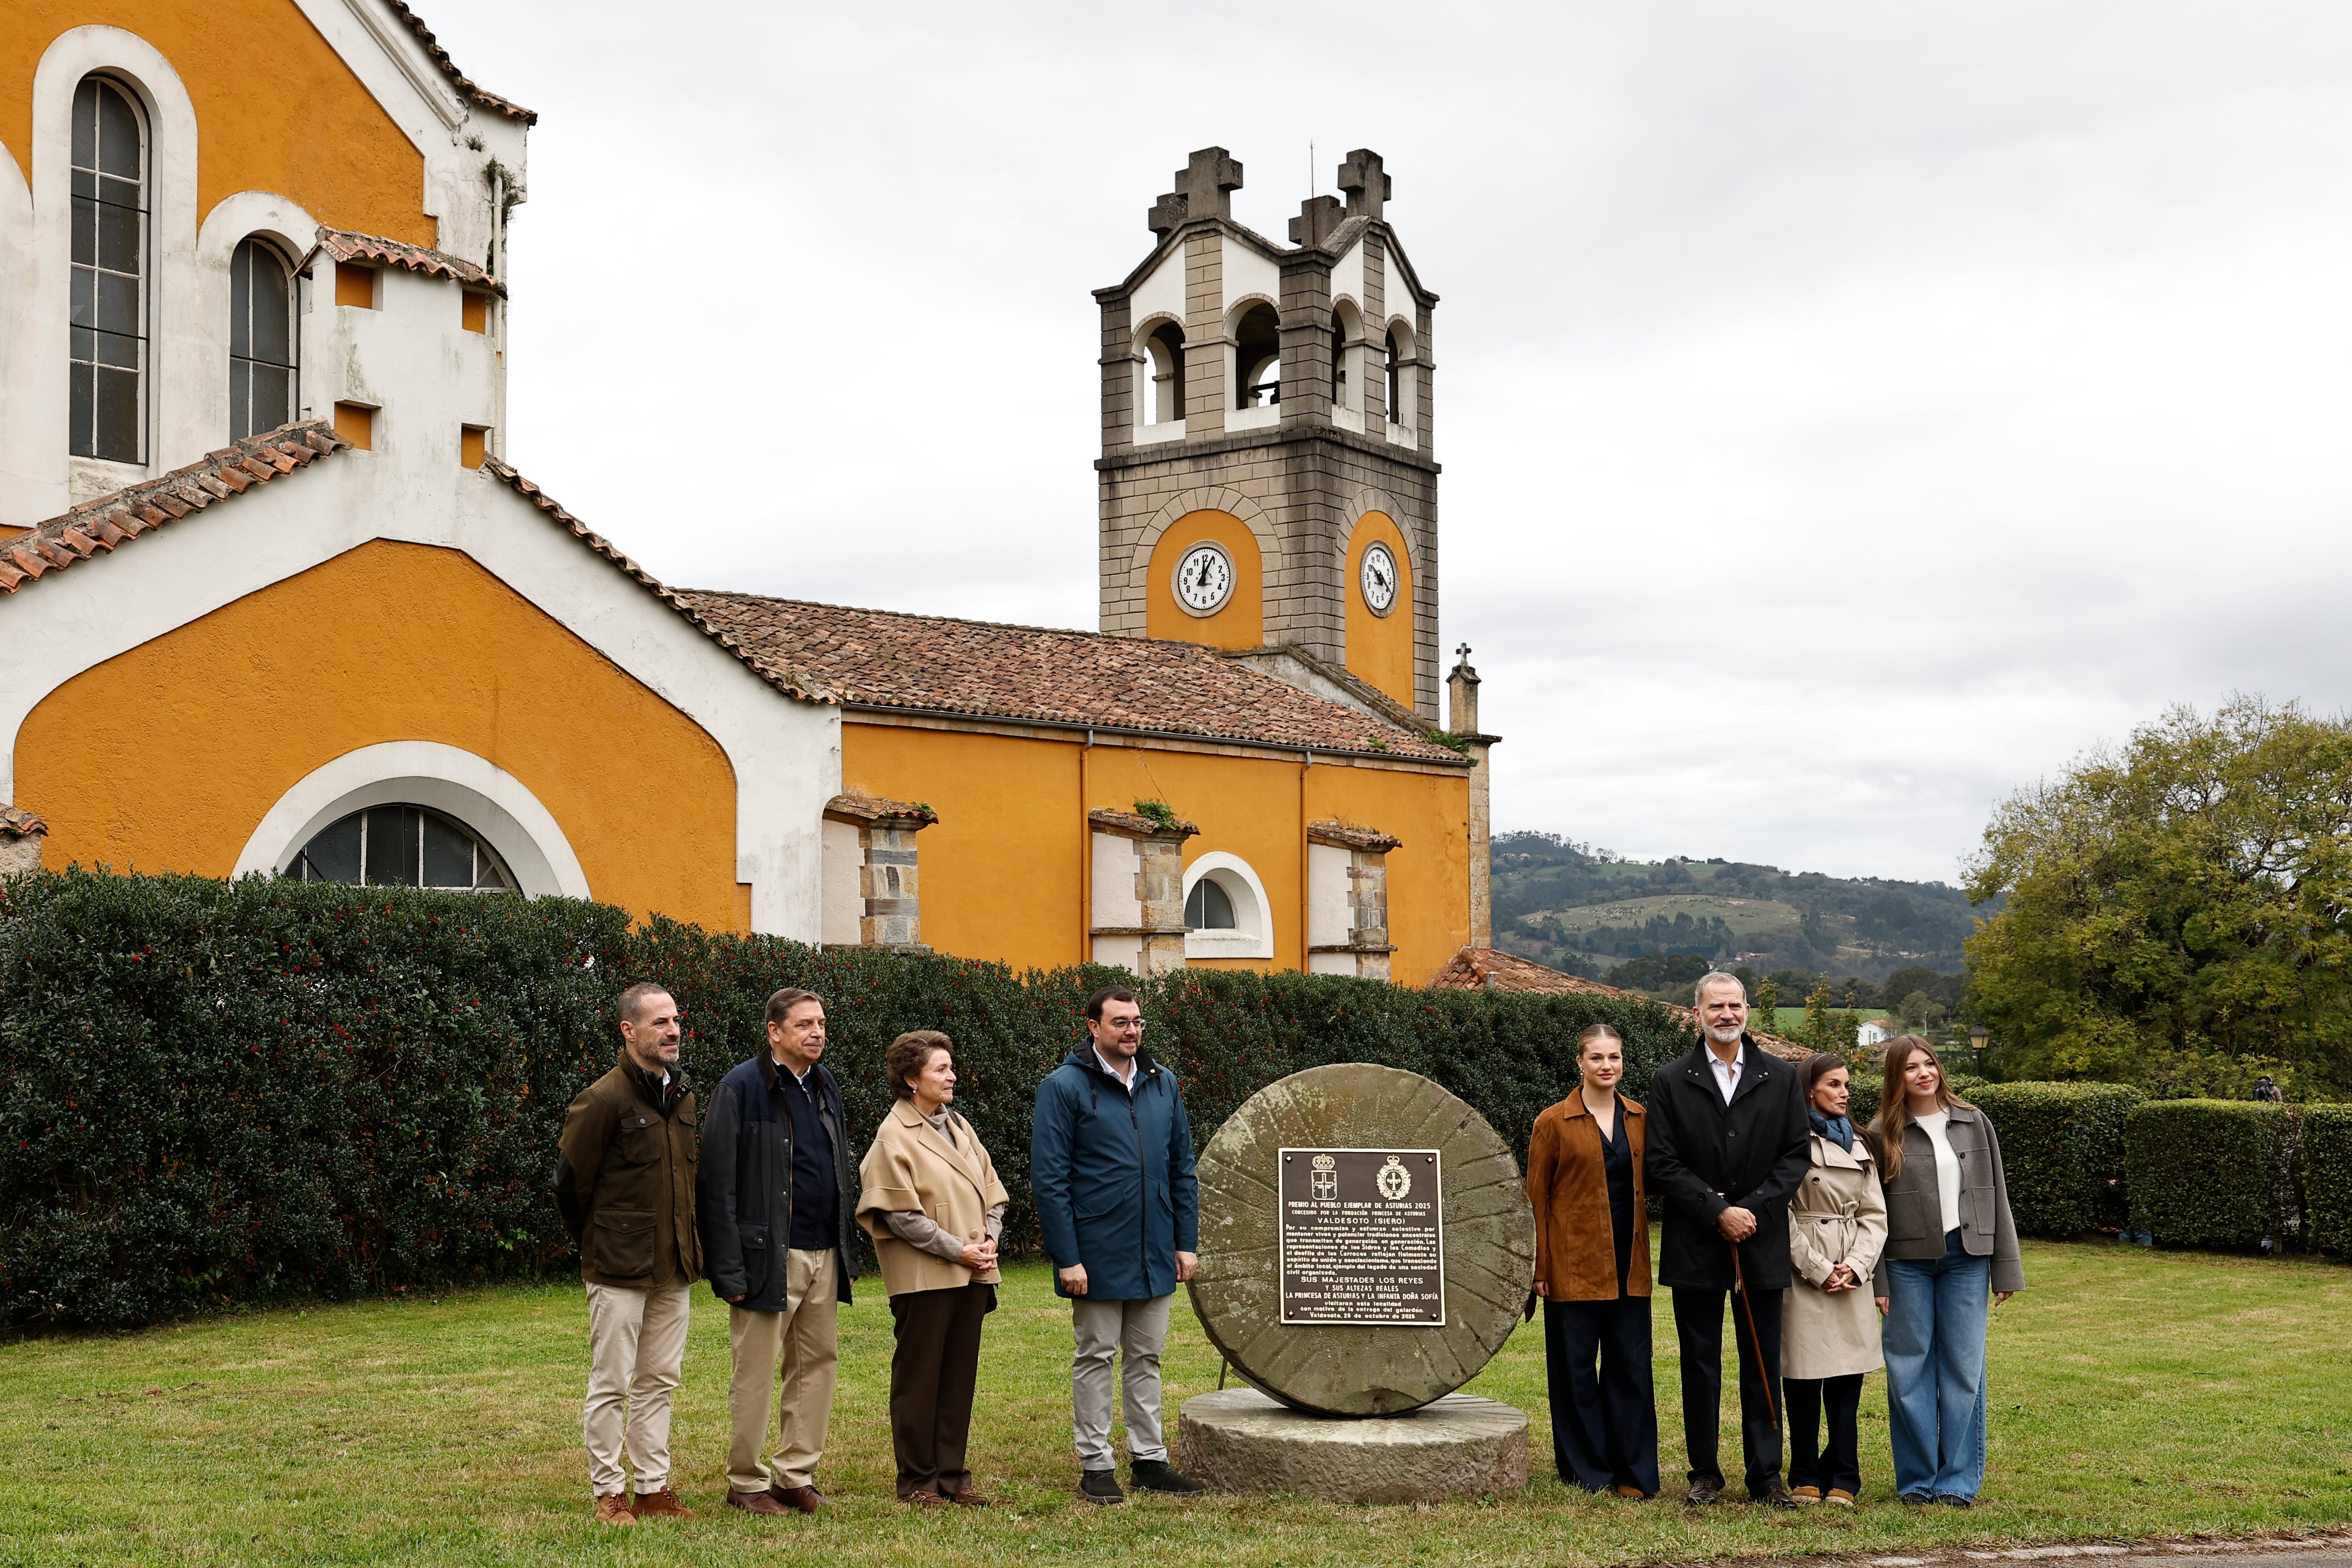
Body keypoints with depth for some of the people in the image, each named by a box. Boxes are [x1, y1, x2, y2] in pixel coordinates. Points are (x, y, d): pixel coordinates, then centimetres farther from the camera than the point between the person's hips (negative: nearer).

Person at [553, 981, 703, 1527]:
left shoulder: (682, 1096, 9)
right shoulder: (604, 1099, -13)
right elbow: (570, 1181, -7)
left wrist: (687, 1248, 15)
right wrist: (597, 1246, 4)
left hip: (673, 1270, 7)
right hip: (619, 1271, -7)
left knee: (660, 1381, 12)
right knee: (611, 1384, 1)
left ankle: (653, 1489, 19)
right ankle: (609, 1493, 10)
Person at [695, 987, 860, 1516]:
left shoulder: (825, 1087, 13)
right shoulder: (742, 1087, -9)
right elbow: (718, 1184, -12)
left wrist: (848, 1252, 15)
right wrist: (729, 1269, -17)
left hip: (823, 1255, 7)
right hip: (769, 1255, -7)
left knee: (819, 1361, 9)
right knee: (756, 1375, 1)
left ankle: (796, 1475, 18)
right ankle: (746, 1483, 12)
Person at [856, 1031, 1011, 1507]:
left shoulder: (959, 1127, 15)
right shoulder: (895, 1135, -8)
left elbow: (991, 1191, 17)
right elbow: (901, 1213, -14)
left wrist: (990, 1239, -1)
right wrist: (957, 1250, -15)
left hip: (972, 1273, 7)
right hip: (923, 1276, -7)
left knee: (960, 1377, 9)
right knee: (918, 1377, 1)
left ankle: (951, 1474, 17)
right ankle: (917, 1480, 9)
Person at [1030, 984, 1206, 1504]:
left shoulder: (1162, 1084, 7)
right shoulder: (1065, 1087, -9)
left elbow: (1182, 1168, 12)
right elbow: (1049, 1179, -11)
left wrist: (1187, 1241, 6)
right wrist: (1067, 1258, -15)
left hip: (1154, 1253, 5)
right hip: (1097, 1256, -5)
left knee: (1146, 1358, 12)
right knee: (1096, 1358, 4)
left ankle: (1149, 1458, 21)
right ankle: (1096, 1465, 12)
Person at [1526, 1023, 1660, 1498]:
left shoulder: (1640, 1119, 9)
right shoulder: (1554, 1123, -2)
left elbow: (1650, 1184, 16)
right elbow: (1536, 1200, -1)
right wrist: (1539, 1267, -7)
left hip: (1629, 1265, 3)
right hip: (1574, 1264, -3)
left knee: (1632, 1366, 4)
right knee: (1576, 1369, 2)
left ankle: (1634, 1473, 11)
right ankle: (1587, 1471, 11)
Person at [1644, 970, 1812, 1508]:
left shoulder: (1781, 1078, 7)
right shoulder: (1669, 1082, 3)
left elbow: (1796, 1157, 3)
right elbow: (1663, 1165, -3)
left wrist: (1752, 1208, -10)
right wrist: (1718, 1213, -12)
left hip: (1762, 1244, 1)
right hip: (1695, 1247, -1)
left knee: (1763, 1366, 4)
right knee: (1700, 1365, 5)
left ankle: (1766, 1474, 10)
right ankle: (1705, 1473, 14)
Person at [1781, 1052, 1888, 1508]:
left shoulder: (1858, 1147, 16)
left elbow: (1874, 1215, 12)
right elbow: (1782, 1216, -8)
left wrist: (1855, 1267, -4)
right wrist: (1819, 1270, -9)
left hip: (1852, 1278, 5)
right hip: (1802, 1276, -5)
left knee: (1847, 1382, 4)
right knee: (1803, 1382, -1)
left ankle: (1842, 1480, 10)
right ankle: (1805, 1479, 10)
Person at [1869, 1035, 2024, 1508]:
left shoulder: (1974, 1124, 7)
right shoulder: (1884, 1134, 2)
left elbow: (1996, 1197, 8)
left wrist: (2006, 1270, 5)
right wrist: (1877, 1282, -4)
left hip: (1966, 1257, 1)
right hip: (1907, 1263, -1)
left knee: (1963, 1369, 3)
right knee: (1909, 1371, 1)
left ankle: (1958, 1480, 10)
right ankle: (1917, 1480, 11)